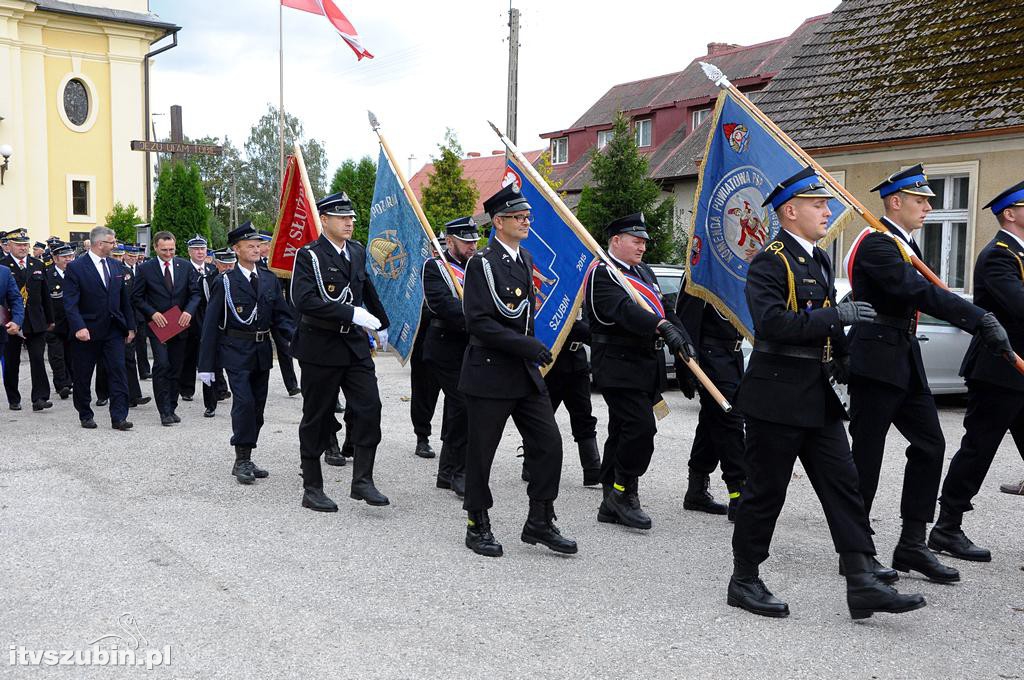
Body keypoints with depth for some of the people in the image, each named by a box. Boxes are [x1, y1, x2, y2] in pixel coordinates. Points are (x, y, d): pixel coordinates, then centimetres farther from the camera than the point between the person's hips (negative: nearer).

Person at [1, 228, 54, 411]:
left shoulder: (38, 265, 10)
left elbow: (45, 295, 13)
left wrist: (50, 319, 13)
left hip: (36, 322, 2)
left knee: (38, 359, -7)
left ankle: (40, 398, -8)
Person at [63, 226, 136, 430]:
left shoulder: (117, 266, 10)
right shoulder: (76, 268, -7)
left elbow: (125, 299, 14)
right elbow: (70, 302, -14)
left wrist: (130, 326, 11)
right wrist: (79, 327, -26)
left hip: (114, 330, 4)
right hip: (87, 332, -4)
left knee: (118, 372, -6)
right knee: (82, 376, 7)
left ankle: (119, 417, -6)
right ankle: (85, 416, 22)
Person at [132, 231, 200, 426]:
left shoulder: (185, 267, 5)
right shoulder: (145, 269, -2)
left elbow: (195, 293, 5)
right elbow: (137, 297, 0)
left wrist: (189, 311, -12)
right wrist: (152, 313, -14)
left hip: (180, 324, 3)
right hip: (158, 324, -3)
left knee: (175, 367, 8)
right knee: (162, 365, -13)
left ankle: (171, 408, 19)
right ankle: (165, 411, -9)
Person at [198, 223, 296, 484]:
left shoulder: (270, 281, 9)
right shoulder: (224, 282, -4)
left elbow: (281, 316, 10)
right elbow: (211, 324, -4)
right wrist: (206, 364, -8)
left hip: (262, 352, 5)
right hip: (236, 352, -5)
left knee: (257, 407, 8)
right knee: (244, 402, -15)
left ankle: (246, 460, 19)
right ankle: (241, 460, -5)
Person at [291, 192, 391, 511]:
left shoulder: (357, 252, 10)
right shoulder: (309, 255, -10)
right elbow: (304, 300, -24)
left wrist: (381, 323, 33)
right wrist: (351, 314, -26)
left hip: (355, 344, 5)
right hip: (320, 347, -5)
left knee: (369, 408, -6)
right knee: (317, 418, 5)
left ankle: (362, 481, 3)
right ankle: (312, 488, 16)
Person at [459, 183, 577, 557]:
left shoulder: (525, 258, 13)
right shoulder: (482, 263, -12)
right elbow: (478, 321, -20)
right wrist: (524, 344, -23)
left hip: (526, 372, 8)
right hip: (489, 372, -7)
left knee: (548, 443, 4)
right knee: (481, 452, 4)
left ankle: (540, 523, 15)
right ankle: (478, 526, 18)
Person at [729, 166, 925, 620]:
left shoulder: (819, 259, 15)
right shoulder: (769, 262, -13)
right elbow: (773, 323, -26)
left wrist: (841, 357, 12)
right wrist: (836, 315, -27)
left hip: (818, 396, 9)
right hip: (777, 397, -8)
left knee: (843, 484, 5)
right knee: (765, 491, 2)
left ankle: (862, 584, 9)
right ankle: (744, 581, 16)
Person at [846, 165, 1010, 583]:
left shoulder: (904, 244, 17)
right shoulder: (877, 244, -16)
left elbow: (926, 293, 12)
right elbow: (923, 293, -26)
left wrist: (981, 323, 1)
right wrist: (982, 319, -29)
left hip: (903, 361, 10)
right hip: (875, 363, -10)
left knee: (929, 445, 9)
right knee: (866, 455, -1)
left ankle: (912, 545, 16)